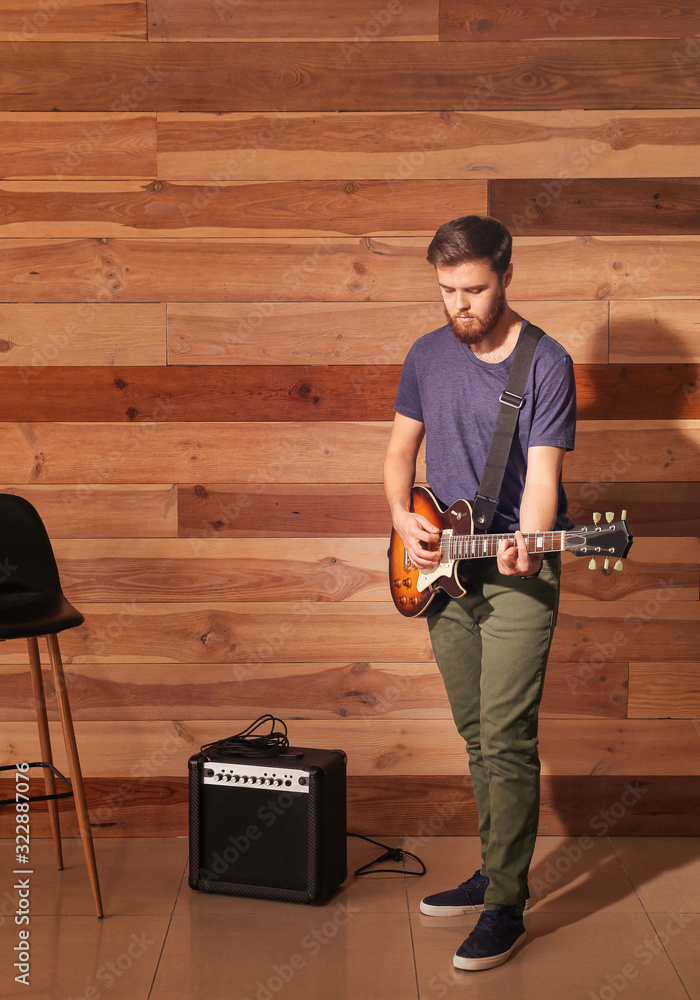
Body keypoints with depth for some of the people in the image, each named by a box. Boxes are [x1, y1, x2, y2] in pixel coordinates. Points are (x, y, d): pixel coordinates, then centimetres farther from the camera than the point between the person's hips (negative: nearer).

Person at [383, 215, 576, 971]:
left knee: (506, 742, -7)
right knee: (477, 737, 15)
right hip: (442, 572, 6)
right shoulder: (427, 356, 6)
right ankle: (494, 871, 29)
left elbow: (542, 474, -16)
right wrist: (403, 519, -5)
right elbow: (401, 449, 13)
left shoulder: (546, 364, -10)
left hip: (516, 577, -6)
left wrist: (524, 547, -34)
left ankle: (505, 907, 3)